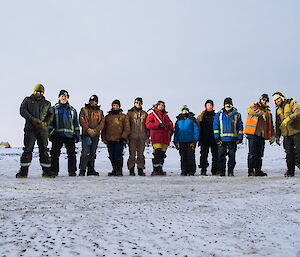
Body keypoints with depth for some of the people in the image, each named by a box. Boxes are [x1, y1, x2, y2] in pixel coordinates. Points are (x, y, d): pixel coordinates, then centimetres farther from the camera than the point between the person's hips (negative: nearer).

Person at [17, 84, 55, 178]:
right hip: (30, 129, -2)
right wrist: (33, 119, -15)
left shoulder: (47, 103, 18)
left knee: (44, 150, 2)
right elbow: (23, 111, -1)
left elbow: (50, 114, 10)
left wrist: (45, 123, -10)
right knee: (27, 149, -5)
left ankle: (46, 171, 6)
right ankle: (23, 172, 0)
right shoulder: (27, 100, 12)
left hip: (43, 129, 2)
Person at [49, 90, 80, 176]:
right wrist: (50, 133, -2)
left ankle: (72, 171, 6)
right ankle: (54, 171, 7)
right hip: (57, 135, -1)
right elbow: (50, 121, 8)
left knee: (71, 154, -1)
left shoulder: (72, 110, 16)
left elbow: (76, 123, 16)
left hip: (70, 135, 1)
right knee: (55, 154, -2)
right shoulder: (54, 108, 11)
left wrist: (77, 134, 7)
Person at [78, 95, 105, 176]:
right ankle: (82, 170, -7)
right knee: (85, 153, -11)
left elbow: (102, 123, 4)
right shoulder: (84, 110, 8)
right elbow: (82, 121, -3)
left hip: (95, 135, 3)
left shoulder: (100, 112, 14)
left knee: (93, 153, 8)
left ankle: (91, 170, 14)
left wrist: (95, 130, -11)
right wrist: (88, 129, -15)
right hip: (86, 135, -3)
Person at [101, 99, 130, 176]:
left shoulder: (124, 117, 8)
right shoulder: (107, 117, 17)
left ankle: (119, 171, -2)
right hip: (110, 141, 4)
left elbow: (127, 128, 2)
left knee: (118, 155, -12)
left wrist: (123, 137, -9)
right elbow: (103, 129, 19)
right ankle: (114, 170, 17)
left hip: (119, 140, -3)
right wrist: (104, 138, 7)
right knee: (112, 156, 5)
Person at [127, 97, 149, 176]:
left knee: (141, 154, 3)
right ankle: (131, 170, 3)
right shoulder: (130, 113, 8)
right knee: (132, 154, -4)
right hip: (132, 137, -2)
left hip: (142, 137, 2)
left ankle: (140, 169, 9)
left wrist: (147, 136, 8)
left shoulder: (144, 114, 14)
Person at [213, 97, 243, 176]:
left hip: (233, 139, 0)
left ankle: (230, 171, 8)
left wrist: (240, 138, 2)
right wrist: (217, 137, -2)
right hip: (222, 139, 0)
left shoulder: (237, 115, 10)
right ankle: (221, 171, 8)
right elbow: (216, 126, 8)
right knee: (221, 155, -1)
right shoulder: (219, 114, 10)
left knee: (232, 155, 0)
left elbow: (240, 127, 10)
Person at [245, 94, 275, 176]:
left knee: (259, 154, 8)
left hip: (262, 136, 6)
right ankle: (250, 171, -7)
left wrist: (272, 135, 12)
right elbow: (250, 110, -20)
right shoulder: (254, 106, 6)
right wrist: (262, 113, -25)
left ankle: (258, 170, 14)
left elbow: (270, 125, 25)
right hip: (253, 134, -6)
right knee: (252, 154, -10)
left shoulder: (268, 112, 24)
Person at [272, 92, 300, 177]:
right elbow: (278, 124, 24)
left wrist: (288, 119, -31)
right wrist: (277, 136, 19)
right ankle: (290, 171, 9)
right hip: (286, 135, 5)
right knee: (289, 153, 4)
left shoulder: (292, 103, -1)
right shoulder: (278, 110, 18)